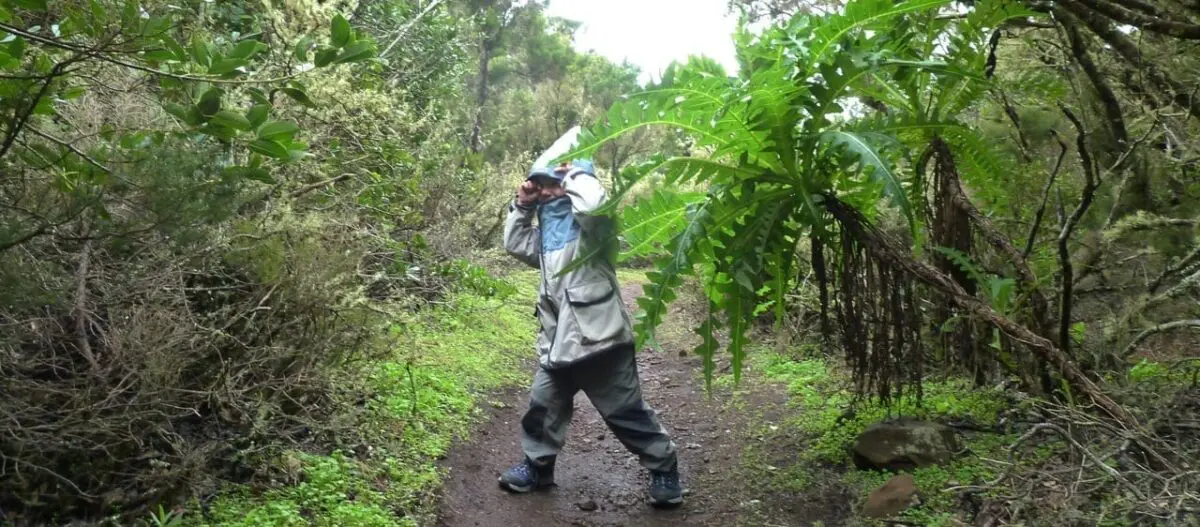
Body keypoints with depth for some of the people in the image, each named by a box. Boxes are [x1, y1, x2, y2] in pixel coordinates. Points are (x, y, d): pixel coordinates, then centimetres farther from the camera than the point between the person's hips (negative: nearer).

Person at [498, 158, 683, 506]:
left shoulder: (588, 221, -9)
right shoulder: (547, 229, 16)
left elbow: (592, 204, -32)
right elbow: (515, 245, 27)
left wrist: (576, 173, -13)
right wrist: (522, 206, 14)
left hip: (598, 337, -8)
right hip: (558, 340, 8)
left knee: (627, 412, 2)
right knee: (543, 406, 16)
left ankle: (664, 471, 17)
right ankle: (537, 467, 35)